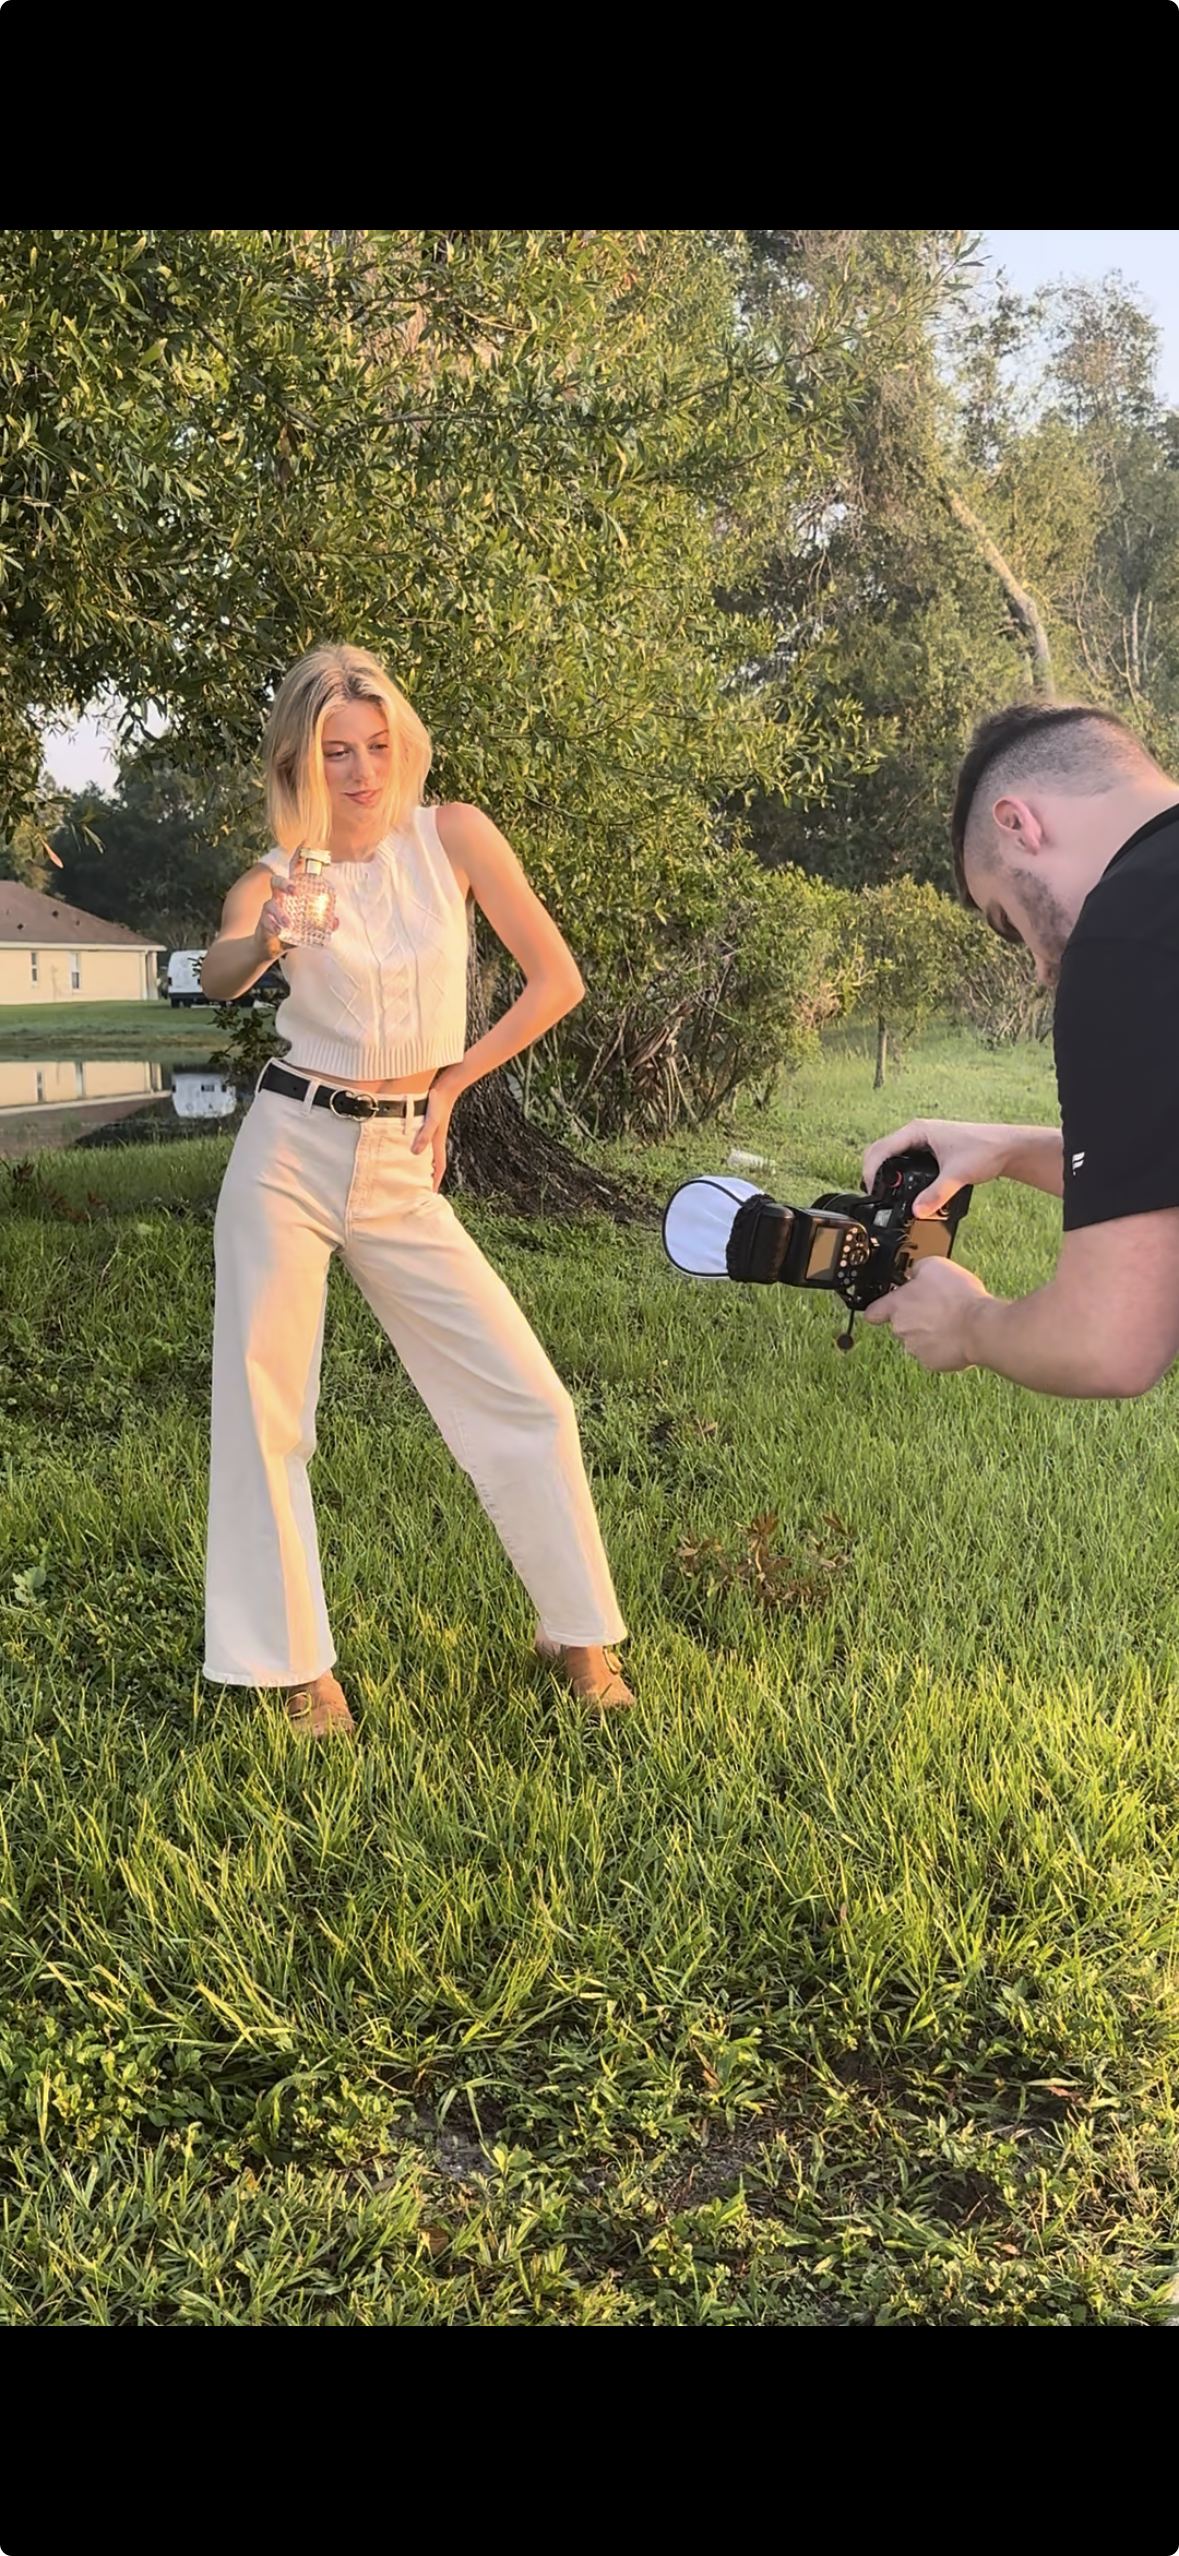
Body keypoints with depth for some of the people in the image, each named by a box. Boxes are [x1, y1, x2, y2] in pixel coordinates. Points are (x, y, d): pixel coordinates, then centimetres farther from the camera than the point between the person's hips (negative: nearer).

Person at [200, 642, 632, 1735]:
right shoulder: (278, 876, -1)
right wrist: (266, 940, -45)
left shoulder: (452, 836, 0)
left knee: (526, 1400, -2)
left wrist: (451, 1080, 1)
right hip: (289, 1153, 0)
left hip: (402, 1168, 1)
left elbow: (556, 979, 1)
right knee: (261, 1410, -2)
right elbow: (219, 976, -23)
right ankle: (293, 1661, 12)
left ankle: (578, 1635, 15)